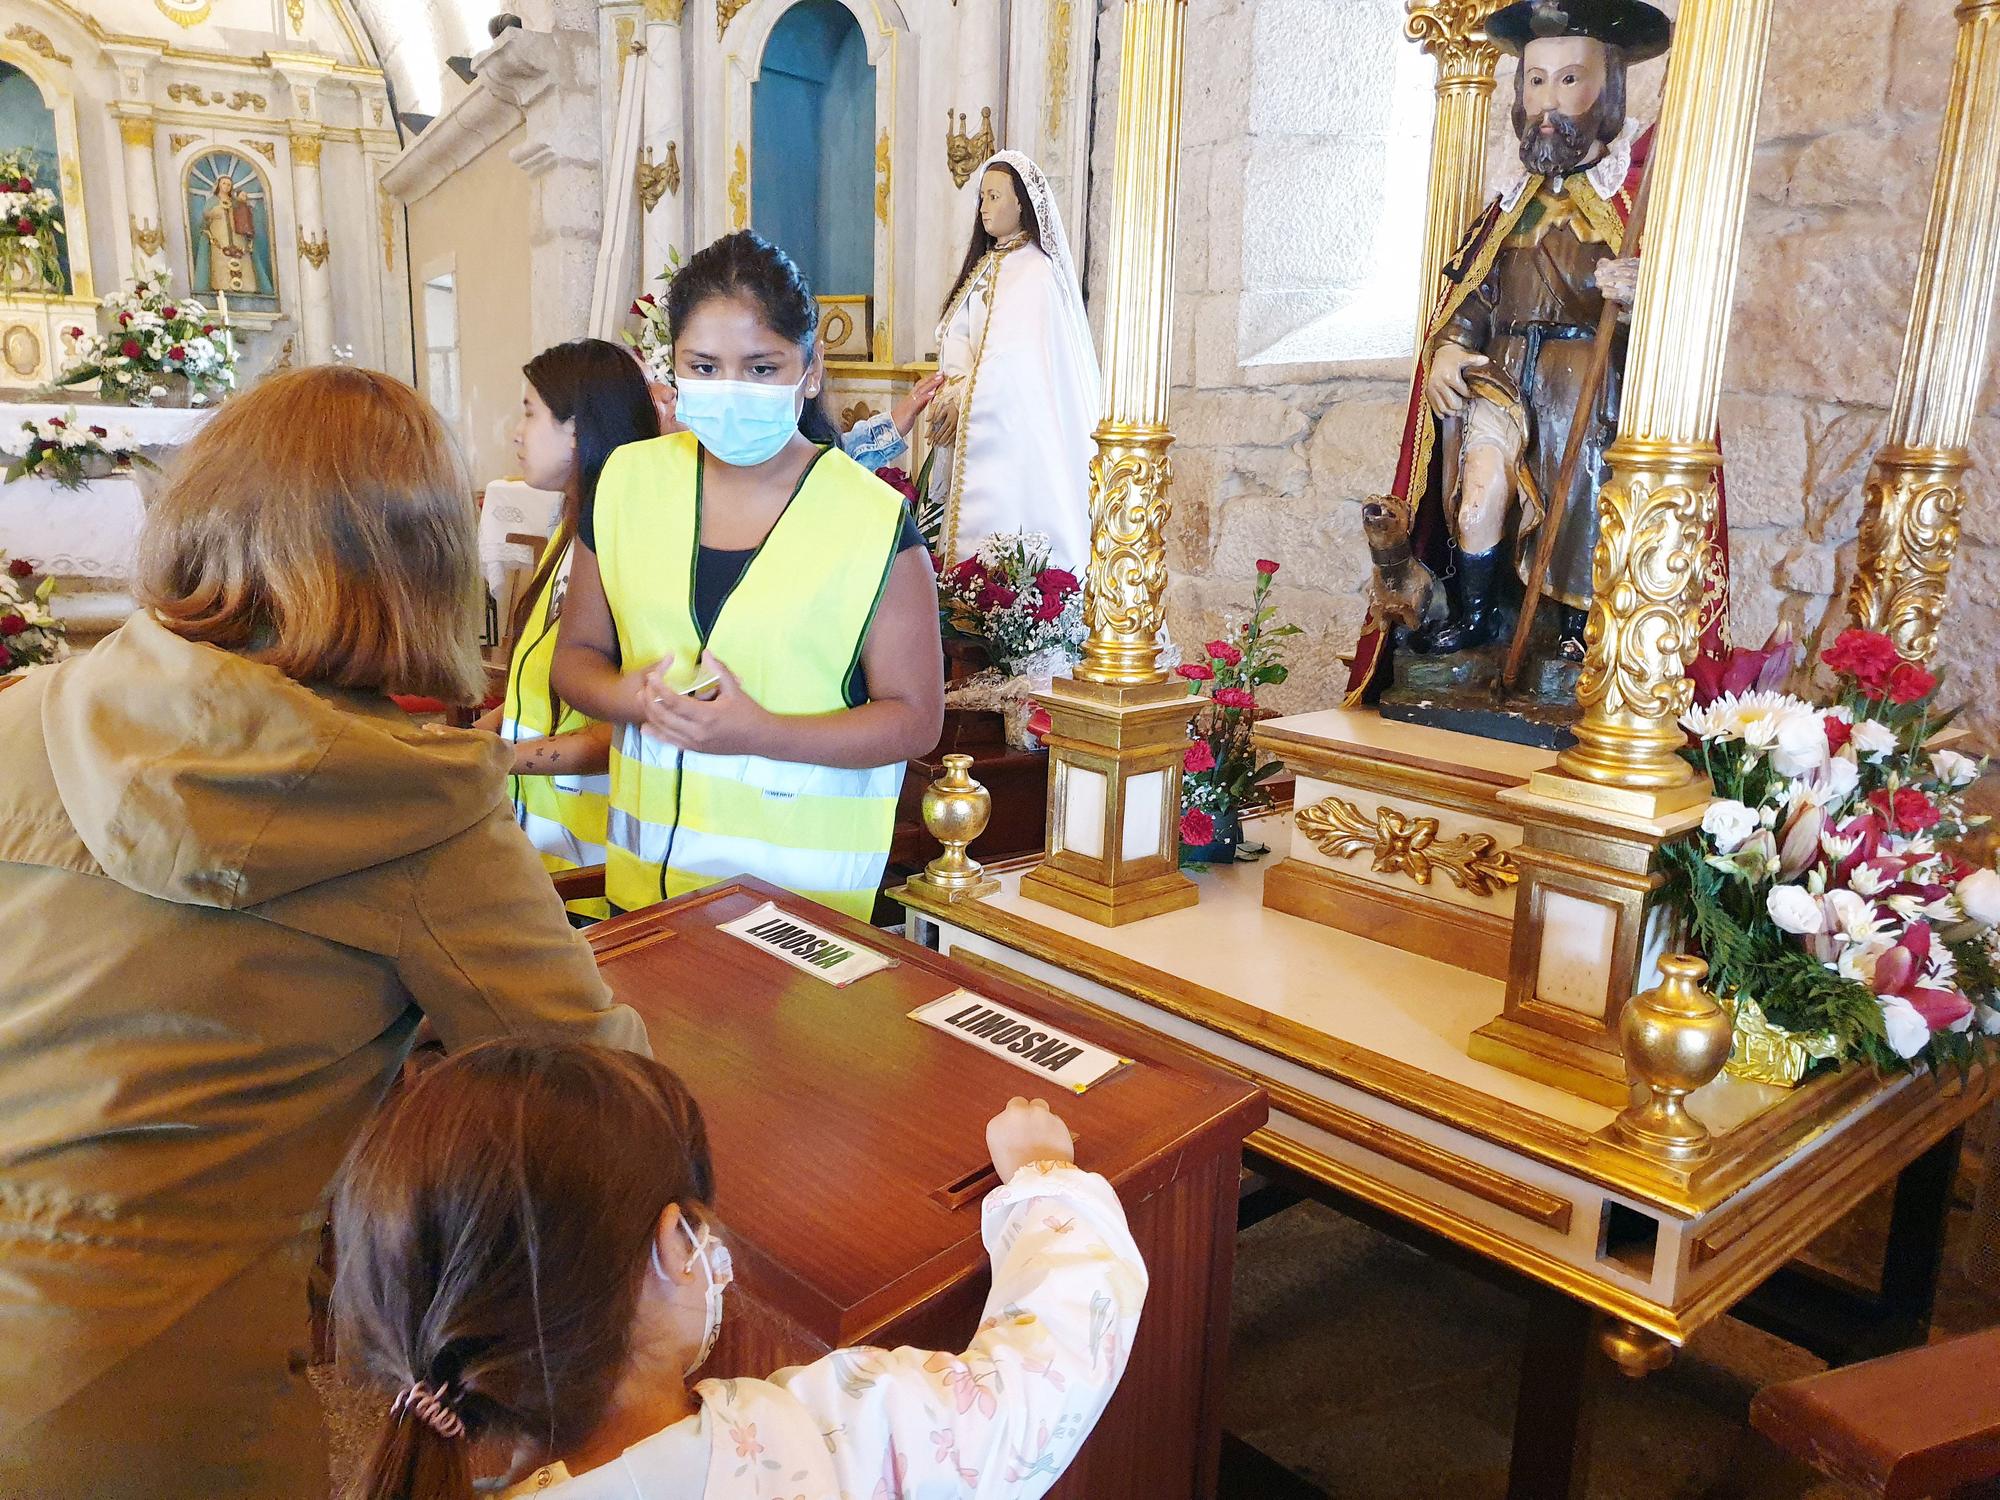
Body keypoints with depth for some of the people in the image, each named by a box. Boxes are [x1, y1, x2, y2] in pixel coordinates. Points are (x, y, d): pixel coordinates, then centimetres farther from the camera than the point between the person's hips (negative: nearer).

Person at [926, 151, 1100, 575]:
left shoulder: (1034, 272, -11)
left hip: (1014, 433, -8)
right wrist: (953, 385, -5)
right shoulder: (985, 266, 16)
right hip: (975, 429, 8)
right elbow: (955, 335, 12)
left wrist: (962, 399, -12)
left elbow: (1012, 357, -17)